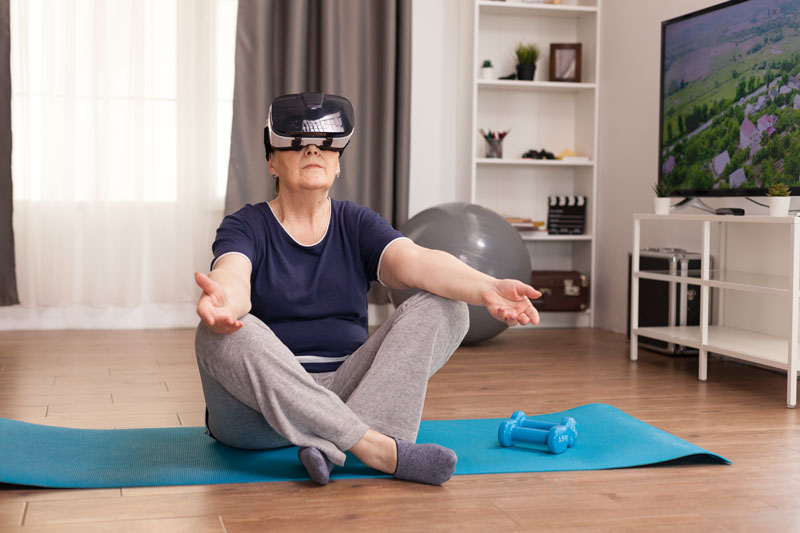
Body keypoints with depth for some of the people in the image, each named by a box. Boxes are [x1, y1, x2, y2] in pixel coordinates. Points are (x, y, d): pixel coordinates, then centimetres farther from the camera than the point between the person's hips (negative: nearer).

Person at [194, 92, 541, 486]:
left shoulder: (356, 225, 7)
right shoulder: (246, 227, 0)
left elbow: (417, 261, -13)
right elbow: (232, 276, -24)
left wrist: (486, 288, -33)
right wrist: (221, 301, -50)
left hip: (342, 394, 3)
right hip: (259, 406, -2)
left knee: (443, 309, -16)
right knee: (222, 334, -34)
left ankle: (332, 443, -32)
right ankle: (378, 448, -36)